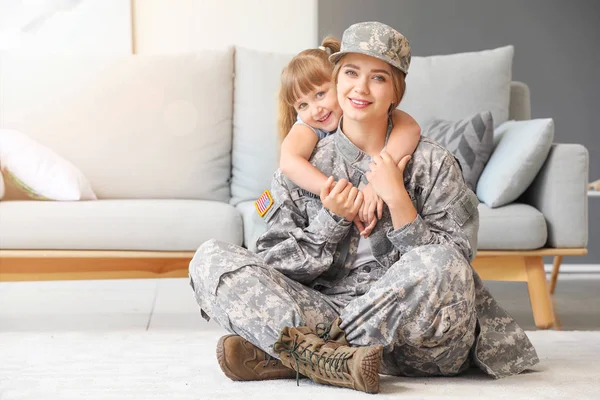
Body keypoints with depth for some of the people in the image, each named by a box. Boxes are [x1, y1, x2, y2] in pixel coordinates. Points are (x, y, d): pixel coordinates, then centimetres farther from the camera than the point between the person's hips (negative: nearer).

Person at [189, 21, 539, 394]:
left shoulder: (432, 164, 1)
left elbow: (449, 270, -7)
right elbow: (273, 270, 4)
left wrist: (397, 198, -16)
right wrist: (331, 220, -10)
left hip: (409, 336, -2)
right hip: (322, 311, 2)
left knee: (439, 264, -35)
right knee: (210, 258, -13)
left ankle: (286, 353, -23)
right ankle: (336, 358, -28)